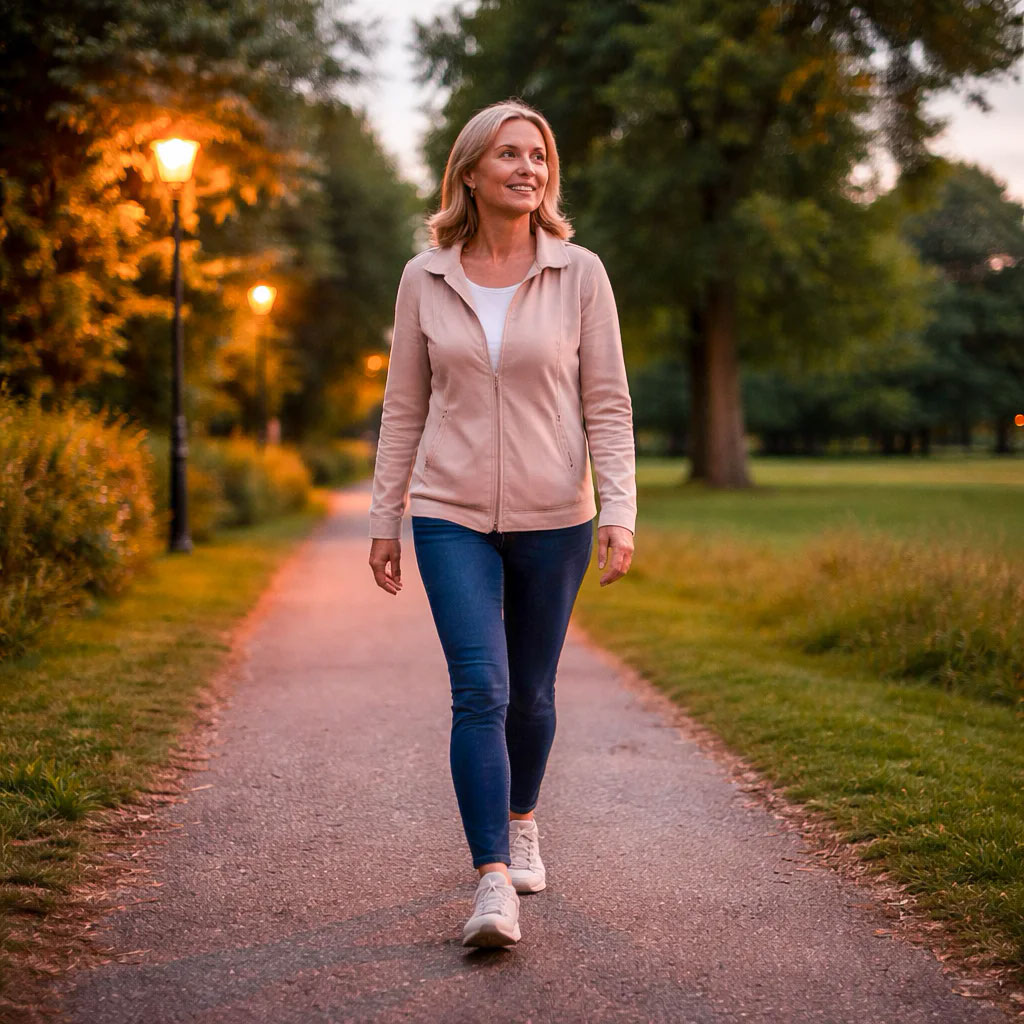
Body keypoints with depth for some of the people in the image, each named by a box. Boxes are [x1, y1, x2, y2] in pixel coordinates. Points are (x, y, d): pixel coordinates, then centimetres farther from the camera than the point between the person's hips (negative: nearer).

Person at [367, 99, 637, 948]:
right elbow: (404, 407, 7)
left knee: (532, 692, 13)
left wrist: (619, 514, -12)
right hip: (452, 517, 0)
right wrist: (384, 519, 6)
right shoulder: (425, 279, 1)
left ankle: (521, 822, 41)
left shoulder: (580, 274, -3)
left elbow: (608, 405, -2)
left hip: (553, 519, 1)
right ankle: (493, 886, -11)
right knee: (480, 691, -13)